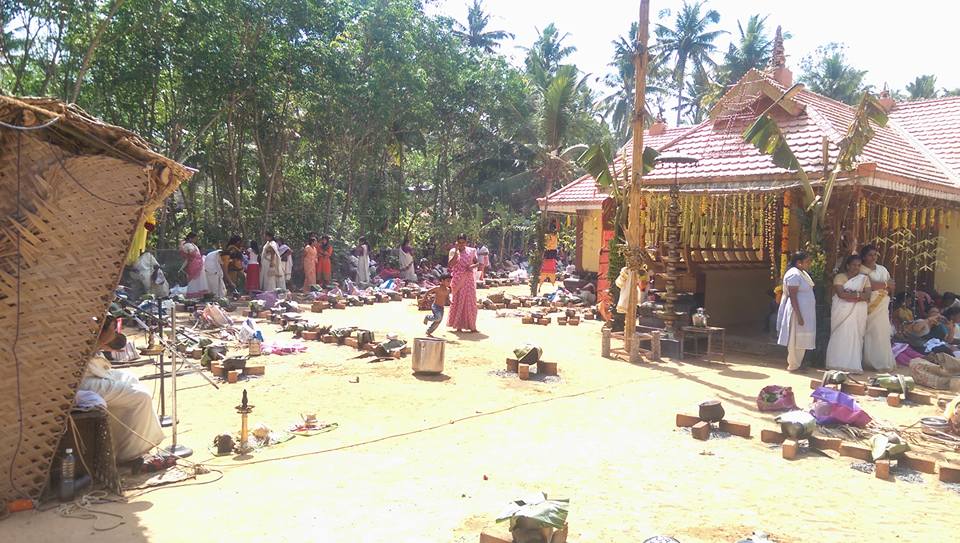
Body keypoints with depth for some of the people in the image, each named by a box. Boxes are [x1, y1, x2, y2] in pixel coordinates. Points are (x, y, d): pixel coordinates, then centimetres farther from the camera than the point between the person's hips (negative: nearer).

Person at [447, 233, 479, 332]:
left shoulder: (471, 251, 5)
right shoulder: (453, 251, -1)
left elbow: (477, 263, 11)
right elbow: (450, 264, -14)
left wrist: (473, 266, -11)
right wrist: (456, 252, -18)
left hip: (469, 280, 2)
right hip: (458, 280, -2)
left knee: (470, 301, 2)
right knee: (458, 301, 2)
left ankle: (471, 326, 10)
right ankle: (458, 325, 8)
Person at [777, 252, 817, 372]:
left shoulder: (801, 273, 13)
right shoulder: (794, 275, -18)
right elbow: (792, 297, -21)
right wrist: (799, 315, -24)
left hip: (805, 311, 10)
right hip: (797, 311, -10)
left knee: (801, 339, 13)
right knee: (796, 339, -2)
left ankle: (797, 363, 21)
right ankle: (793, 365, 7)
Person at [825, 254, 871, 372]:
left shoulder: (864, 278, 10)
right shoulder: (839, 277, 3)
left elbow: (867, 296, -2)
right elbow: (841, 294, -11)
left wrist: (850, 295, -11)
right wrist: (858, 294, -9)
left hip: (857, 312, 2)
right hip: (842, 311, -2)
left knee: (855, 337, -2)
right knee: (839, 336, -3)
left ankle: (853, 365, 0)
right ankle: (837, 364, 0)